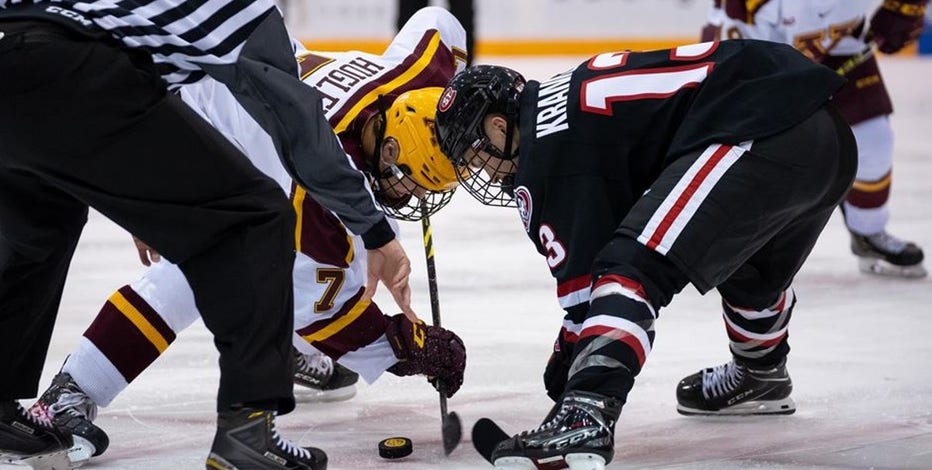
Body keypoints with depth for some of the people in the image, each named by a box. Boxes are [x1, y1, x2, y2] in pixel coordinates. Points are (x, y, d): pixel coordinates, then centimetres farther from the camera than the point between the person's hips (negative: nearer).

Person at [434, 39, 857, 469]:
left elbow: (583, 277, -5)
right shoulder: (564, 97, 25)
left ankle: (583, 419, -32)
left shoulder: (548, 144, -3)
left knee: (632, 267, -15)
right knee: (750, 268, 37)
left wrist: (562, 384, 3)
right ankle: (761, 377, 62)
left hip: (757, 136, -11)